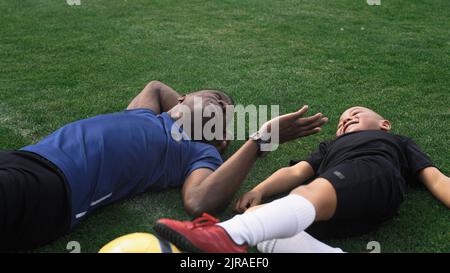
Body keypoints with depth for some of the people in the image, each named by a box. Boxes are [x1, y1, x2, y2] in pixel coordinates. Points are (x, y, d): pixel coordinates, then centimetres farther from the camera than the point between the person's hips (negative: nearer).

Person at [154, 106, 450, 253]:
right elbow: (296, 172, 24)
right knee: (257, 216, -23)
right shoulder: (330, 147, 42)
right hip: (335, 213, 4)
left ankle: (230, 236, -58)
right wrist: (260, 190, 3)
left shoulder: (399, 143, 37)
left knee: (311, 196, -35)